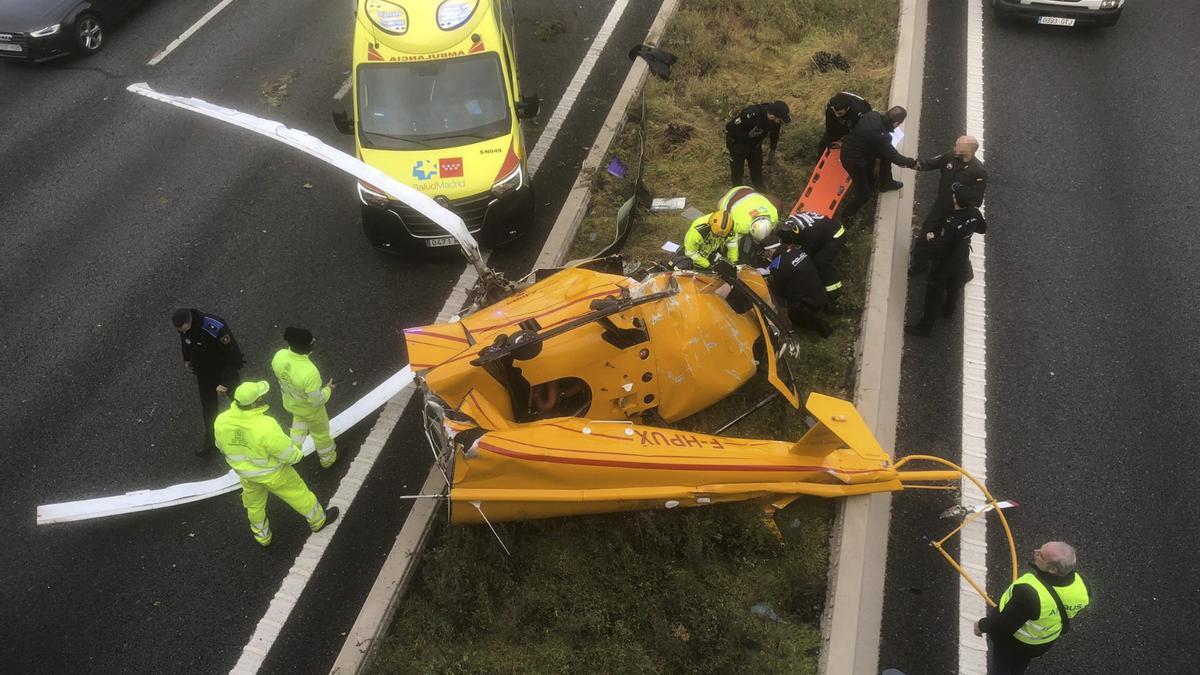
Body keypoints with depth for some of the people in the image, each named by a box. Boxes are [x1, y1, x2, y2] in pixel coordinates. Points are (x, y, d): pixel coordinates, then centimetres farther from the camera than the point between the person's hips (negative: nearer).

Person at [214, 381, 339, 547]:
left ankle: (262, 536, 51)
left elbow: (223, 446, -2)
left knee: (254, 503, 29)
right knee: (297, 493, 21)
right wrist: (297, 455, -2)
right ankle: (318, 519, 45)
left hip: (245, 471, 4)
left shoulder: (222, 421, -23)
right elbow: (286, 452, -25)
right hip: (271, 472, -4)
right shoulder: (266, 427, -39)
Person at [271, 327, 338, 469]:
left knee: (299, 418, 39)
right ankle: (328, 458, 52)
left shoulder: (279, 356, -29)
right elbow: (317, 401, -29)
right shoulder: (309, 373, -45)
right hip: (310, 409, -5)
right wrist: (328, 389, -12)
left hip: (289, 402, 5)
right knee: (320, 432, 26)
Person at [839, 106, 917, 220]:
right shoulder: (881, 136, -34)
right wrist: (912, 163, -4)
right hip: (854, 161, -8)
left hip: (849, 148, 8)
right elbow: (894, 157, -20)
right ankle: (846, 217, 28)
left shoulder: (872, 115, -14)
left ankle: (886, 183, 42)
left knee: (886, 154, 21)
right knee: (863, 195, 8)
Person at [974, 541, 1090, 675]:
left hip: (1013, 640, -6)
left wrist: (982, 625, -9)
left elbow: (1003, 622, -29)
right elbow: (1069, 614, -4)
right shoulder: (1077, 583, -28)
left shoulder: (1029, 593, -47)